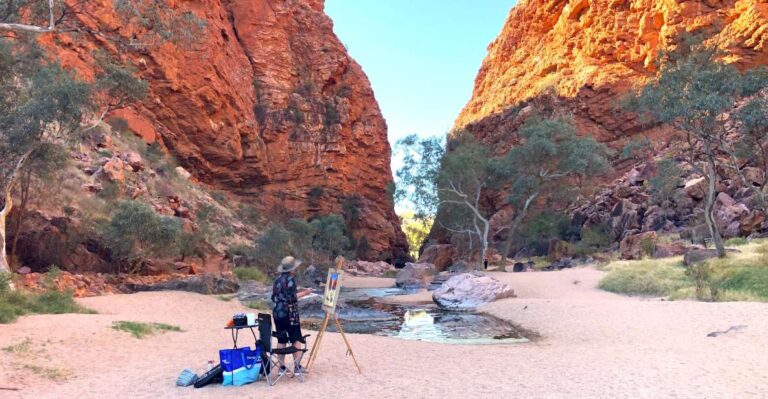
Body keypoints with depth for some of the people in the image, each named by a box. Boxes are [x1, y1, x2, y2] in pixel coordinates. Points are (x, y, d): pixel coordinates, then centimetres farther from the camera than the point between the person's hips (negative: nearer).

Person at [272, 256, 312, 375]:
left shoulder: (278, 279, 11)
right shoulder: (290, 279, -12)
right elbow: (291, 298, -16)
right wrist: (304, 293, -3)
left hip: (277, 313, 7)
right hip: (289, 313, -7)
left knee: (281, 340, 10)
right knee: (296, 339, 1)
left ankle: (282, 366, 12)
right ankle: (297, 366, -1)